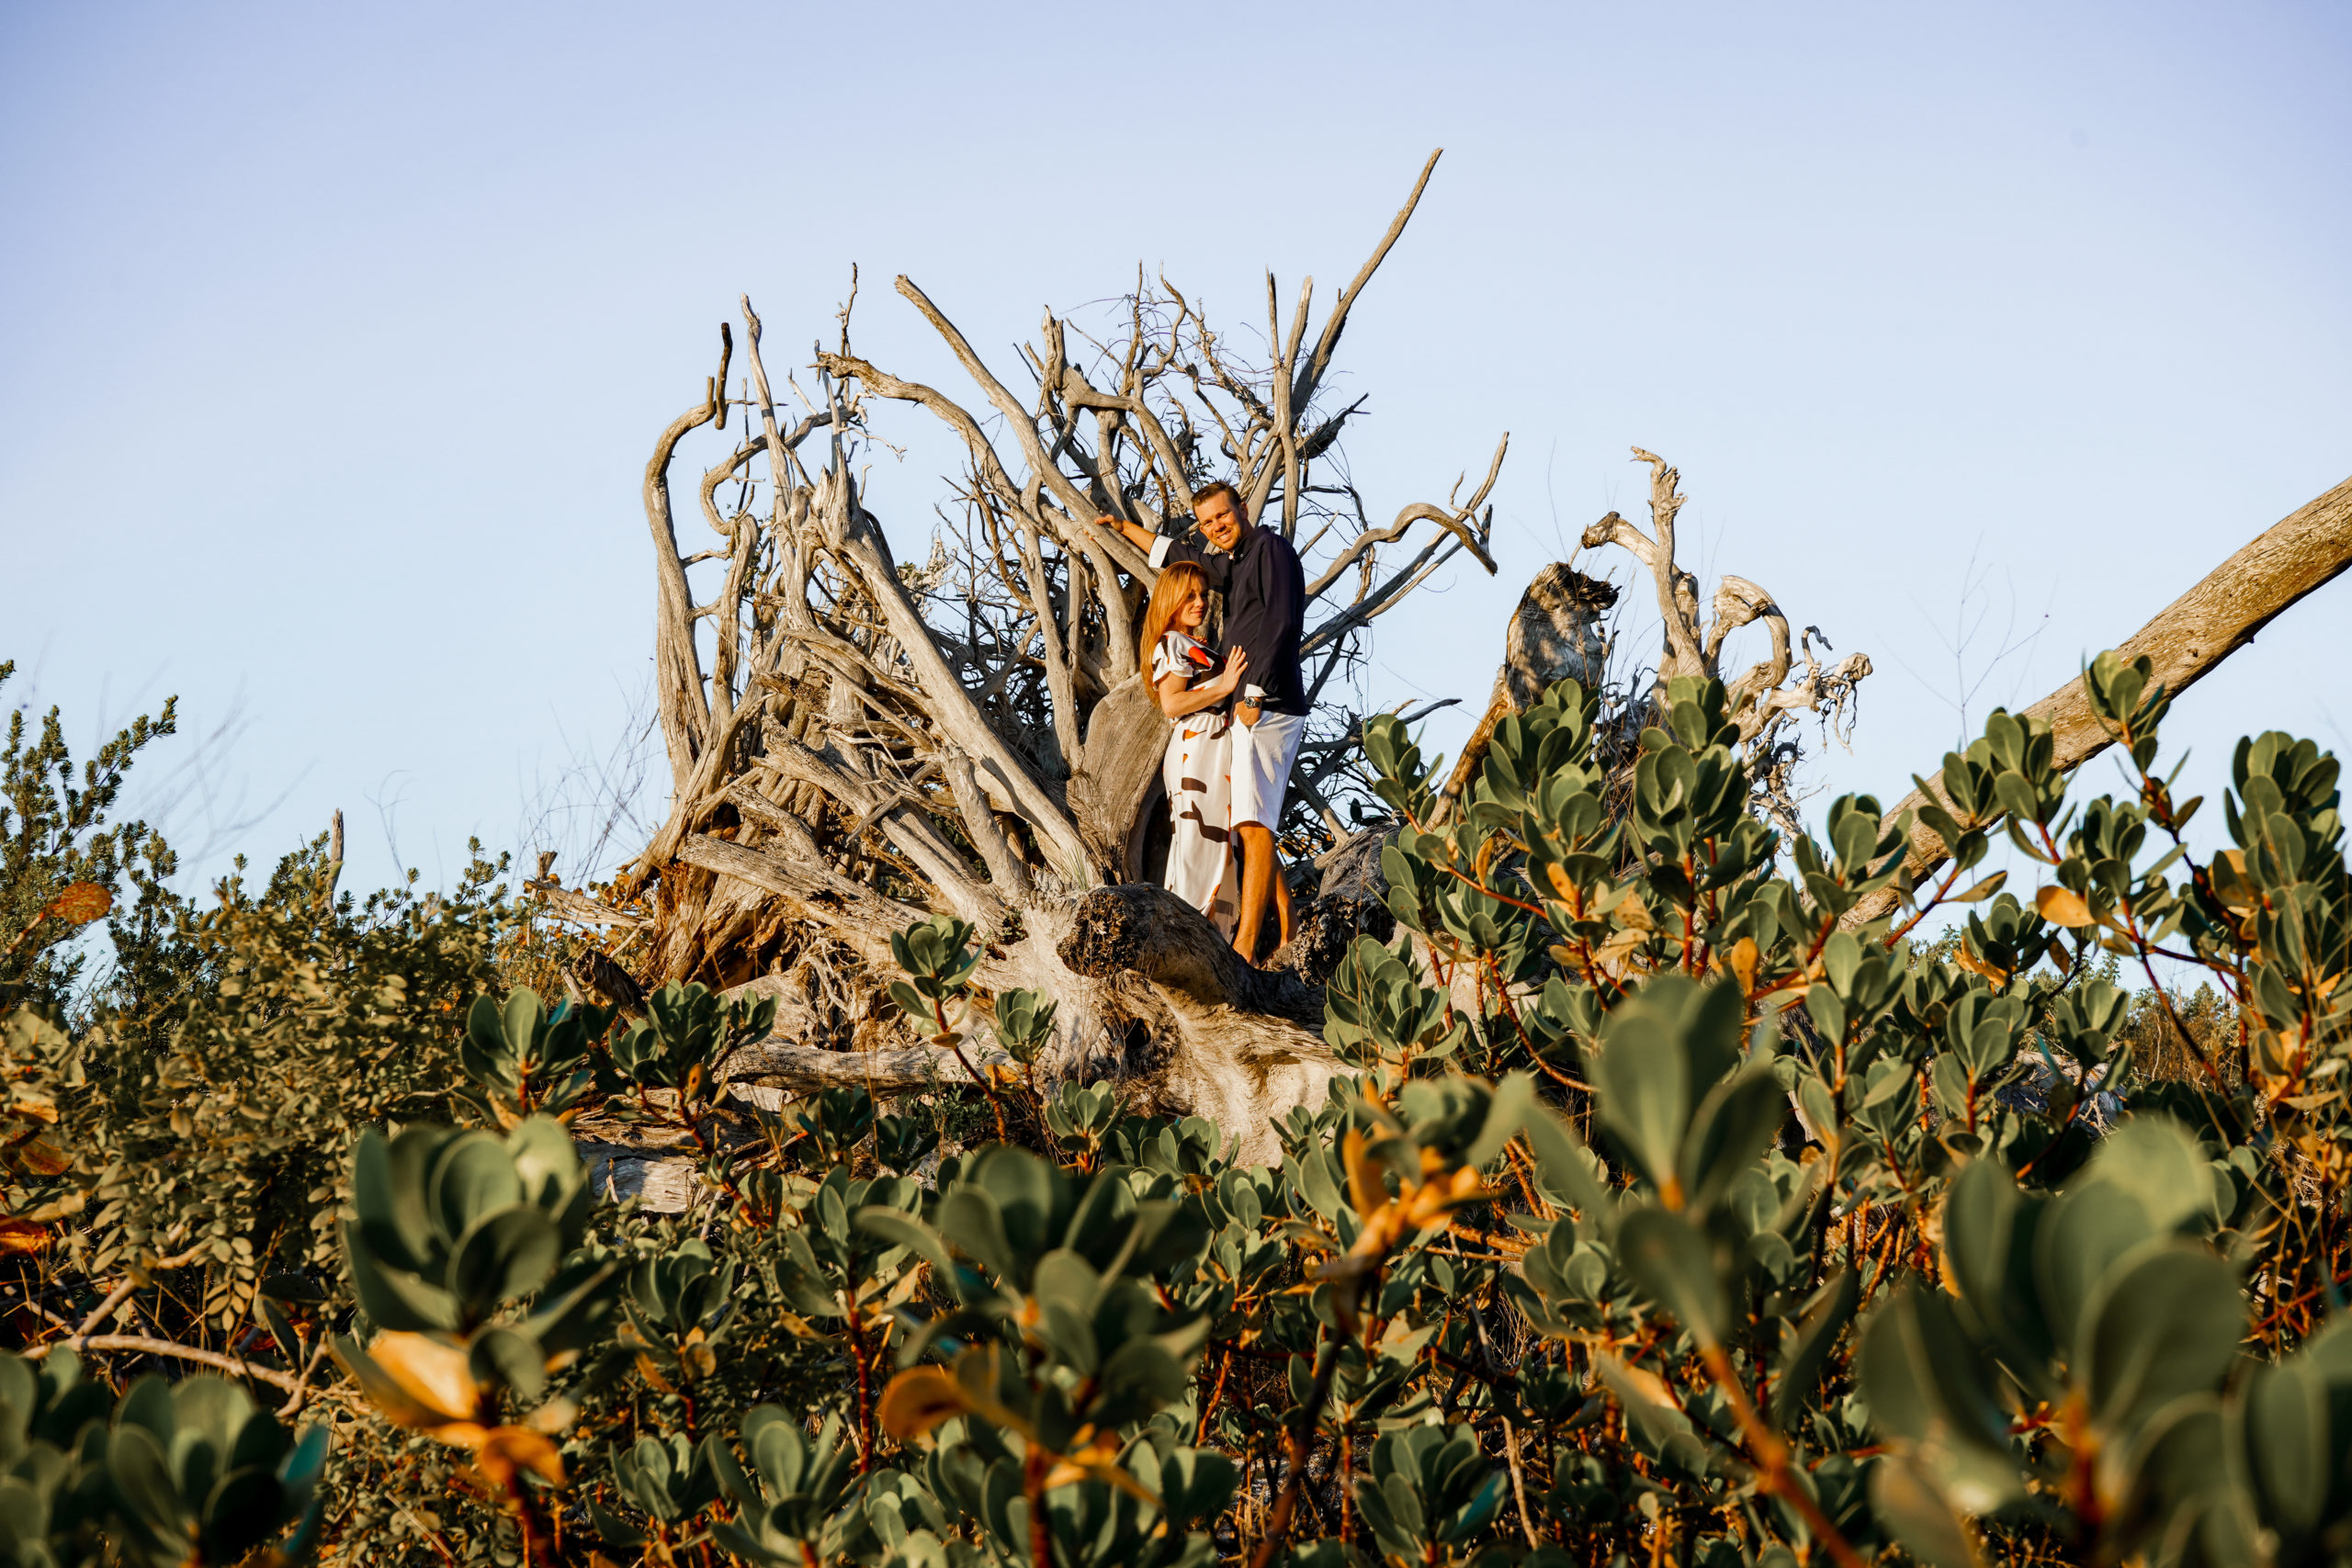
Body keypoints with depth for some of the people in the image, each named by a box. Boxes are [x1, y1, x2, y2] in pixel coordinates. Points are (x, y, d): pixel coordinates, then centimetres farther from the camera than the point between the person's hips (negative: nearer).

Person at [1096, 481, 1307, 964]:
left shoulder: (1270, 548, -5)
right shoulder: (1232, 565, 23)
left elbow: (1280, 624, -16)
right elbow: (1176, 555, 41)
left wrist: (1254, 694, -20)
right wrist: (1126, 529, 49)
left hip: (1267, 708, -10)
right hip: (1250, 711, 10)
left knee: (1253, 824, -18)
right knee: (1252, 825, 10)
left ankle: (1244, 947, -26)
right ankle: (1289, 937, 12)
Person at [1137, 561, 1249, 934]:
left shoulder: (1195, 646, 23)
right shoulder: (1171, 645, -7)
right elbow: (1171, 703, -17)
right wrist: (1223, 687, -19)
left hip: (1217, 749, 10)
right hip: (1197, 748, -10)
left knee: (1217, 841, 8)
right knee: (1198, 840, -11)